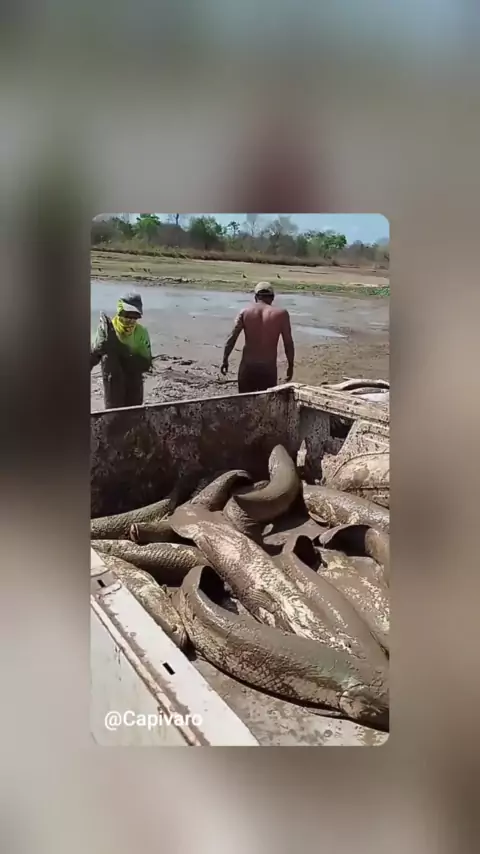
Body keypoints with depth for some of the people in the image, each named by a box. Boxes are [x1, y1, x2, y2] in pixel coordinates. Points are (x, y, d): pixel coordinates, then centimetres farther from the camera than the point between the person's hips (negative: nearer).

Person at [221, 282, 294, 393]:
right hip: (268, 368, -1)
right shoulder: (281, 314, -2)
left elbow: (232, 338, -4)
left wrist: (225, 360, 4)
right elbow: (288, 343, -2)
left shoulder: (245, 312, 1)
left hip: (248, 366, 1)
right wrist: (290, 366, 7)